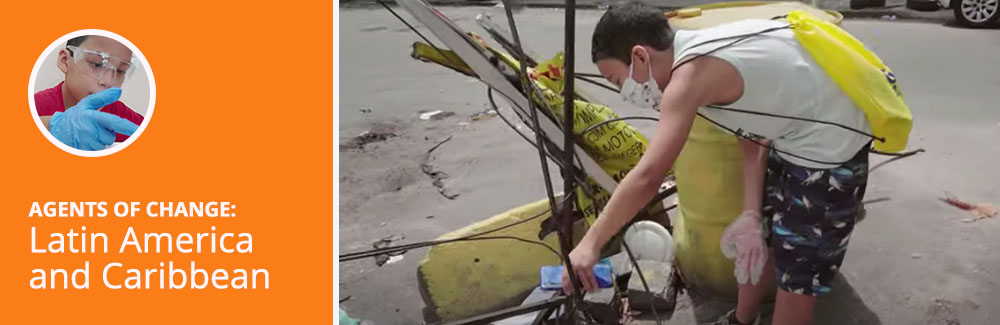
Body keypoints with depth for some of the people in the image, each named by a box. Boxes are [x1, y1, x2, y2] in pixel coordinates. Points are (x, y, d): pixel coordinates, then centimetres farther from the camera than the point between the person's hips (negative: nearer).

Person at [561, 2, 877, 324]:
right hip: (797, 136, 9)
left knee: (797, 273, 7)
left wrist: (590, 244, -24)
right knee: (761, 237, 23)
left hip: (829, 150, -9)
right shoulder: (702, 52, 2)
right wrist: (750, 215, 1)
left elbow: (647, 177, -31)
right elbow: (752, 139, 5)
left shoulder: (691, 74, -26)